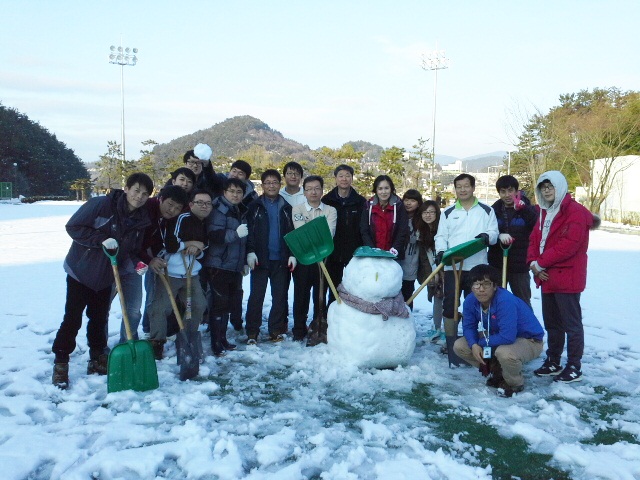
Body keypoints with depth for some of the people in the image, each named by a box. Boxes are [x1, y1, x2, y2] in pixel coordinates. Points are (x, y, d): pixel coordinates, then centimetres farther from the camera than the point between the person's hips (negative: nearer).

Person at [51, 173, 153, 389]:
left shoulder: (141, 221, -3)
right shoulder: (100, 205, -20)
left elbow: (132, 251, 4)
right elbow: (73, 226, -19)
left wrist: (135, 264, -17)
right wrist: (102, 239, -27)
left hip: (106, 277, 5)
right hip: (81, 272, -5)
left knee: (100, 319, 14)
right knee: (72, 320, -2)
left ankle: (97, 360, 28)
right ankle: (60, 364, 11)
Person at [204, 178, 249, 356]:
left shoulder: (241, 213, 17)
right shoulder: (219, 211, -8)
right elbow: (214, 235, -20)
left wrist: (245, 262, 20)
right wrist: (235, 233, -32)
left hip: (235, 267, 8)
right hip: (219, 266, -8)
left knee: (227, 303, 13)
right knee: (219, 304, -6)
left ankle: (222, 339, 23)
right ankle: (216, 343, 1)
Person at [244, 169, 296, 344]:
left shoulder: (287, 208, 10)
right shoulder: (255, 207, 4)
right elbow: (249, 231, -2)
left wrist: (292, 254, 0)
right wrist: (250, 251, -12)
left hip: (281, 259, 2)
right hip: (260, 258, -2)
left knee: (280, 296, 6)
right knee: (256, 295, 0)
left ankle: (277, 330, 15)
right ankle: (252, 332, 7)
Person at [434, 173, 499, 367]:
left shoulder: (486, 211, 9)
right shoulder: (448, 213, 12)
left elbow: (494, 233, 5)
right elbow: (441, 236, 7)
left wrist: (487, 236, -18)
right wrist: (441, 251, -12)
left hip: (476, 267, 0)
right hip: (452, 266, 0)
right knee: (450, 307, -2)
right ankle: (451, 349, 9)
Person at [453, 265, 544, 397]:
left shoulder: (506, 301, -35)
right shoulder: (470, 301, -13)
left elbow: (507, 337, -39)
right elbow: (468, 327, -3)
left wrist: (482, 343, -23)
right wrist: (474, 345, -24)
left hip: (528, 340, -7)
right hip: (498, 340, 7)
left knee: (504, 353, -40)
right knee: (459, 346, -6)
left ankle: (515, 383, -5)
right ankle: (498, 372, 13)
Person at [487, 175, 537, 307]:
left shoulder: (527, 209, -1)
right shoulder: (494, 210, 5)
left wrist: (522, 208, -29)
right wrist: (499, 236, -18)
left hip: (520, 266, -2)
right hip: (496, 265, 2)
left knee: (523, 302, 9)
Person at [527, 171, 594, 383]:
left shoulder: (575, 212, -11)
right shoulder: (544, 213, 16)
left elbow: (568, 245, -21)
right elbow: (534, 240, 12)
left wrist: (541, 263, -17)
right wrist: (533, 262, -6)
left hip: (567, 278, -9)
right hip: (547, 277, 9)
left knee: (572, 323, 1)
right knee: (552, 323, 16)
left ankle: (574, 368, 10)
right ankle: (553, 362, 28)